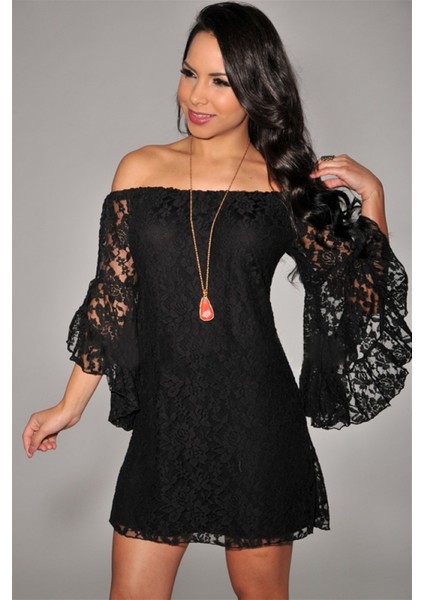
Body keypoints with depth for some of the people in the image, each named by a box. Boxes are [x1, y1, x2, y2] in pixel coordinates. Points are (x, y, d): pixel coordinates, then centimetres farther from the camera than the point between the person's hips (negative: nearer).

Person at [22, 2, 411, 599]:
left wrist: (371, 195, -9)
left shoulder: (287, 184, -1)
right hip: (165, 418, 1)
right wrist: (71, 405, 7)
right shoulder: (141, 169, 2)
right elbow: (111, 298, 6)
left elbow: (362, 300, 1)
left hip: (258, 417, -1)